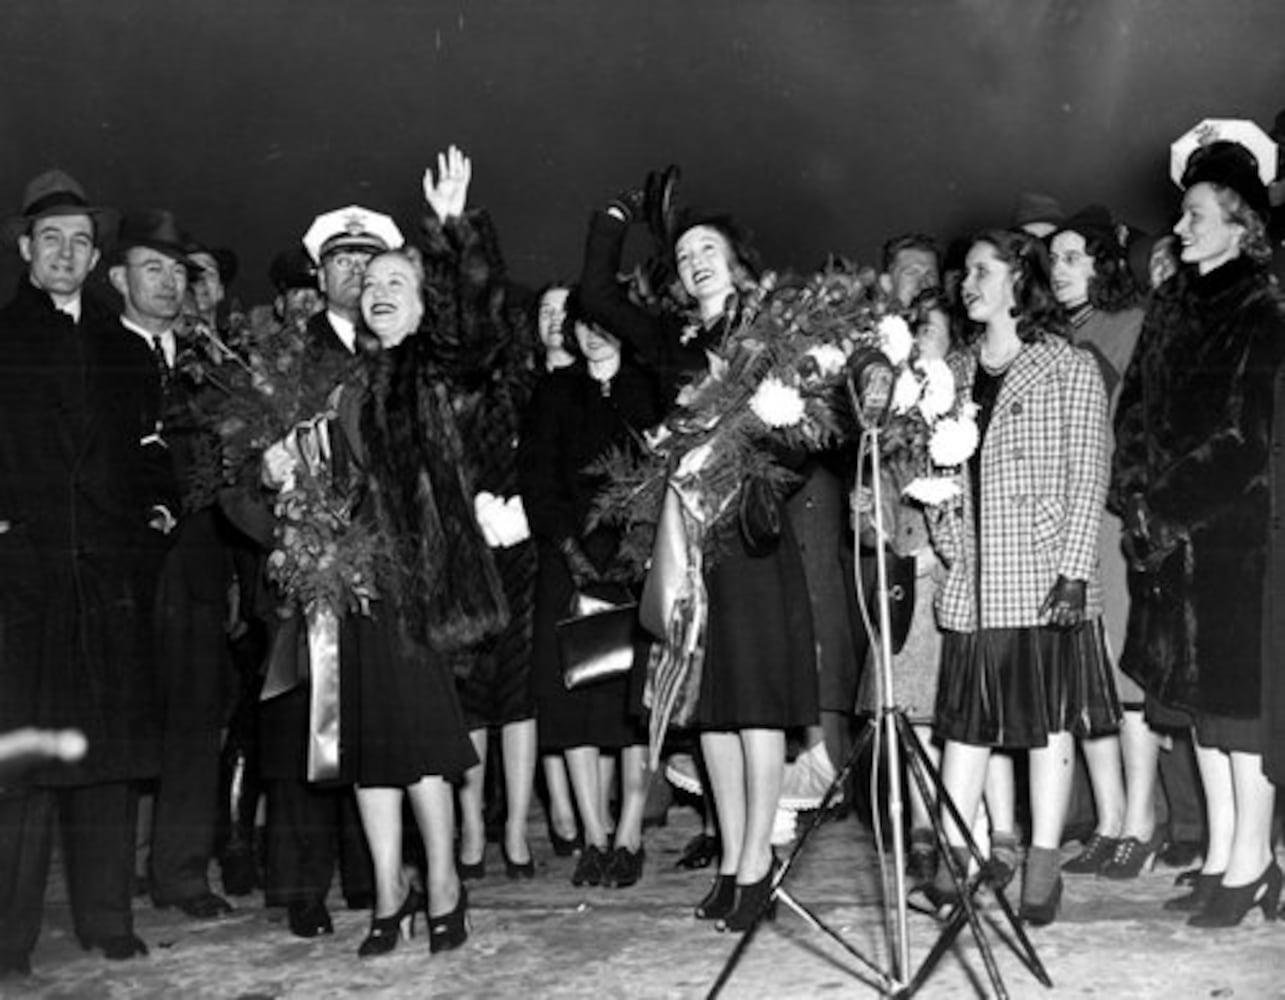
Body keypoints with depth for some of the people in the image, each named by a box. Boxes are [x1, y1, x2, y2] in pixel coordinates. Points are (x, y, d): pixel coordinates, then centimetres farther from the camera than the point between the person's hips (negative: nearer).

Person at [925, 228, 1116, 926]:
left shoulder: (1070, 368, 2)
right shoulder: (957, 374, 14)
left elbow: (1088, 477, -4)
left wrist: (1074, 573, -13)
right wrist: (948, 543, 2)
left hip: (1044, 578, -4)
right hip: (971, 581, 4)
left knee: (1049, 721, 2)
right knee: (964, 719, 5)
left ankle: (1043, 868, 10)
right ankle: (953, 862, 11)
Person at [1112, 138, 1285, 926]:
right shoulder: (1174, 307, 13)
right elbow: (1137, 410, 13)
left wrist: (1168, 507, -10)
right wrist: (1137, 498, 2)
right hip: (1176, 534, 7)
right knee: (1201, 697, 10)